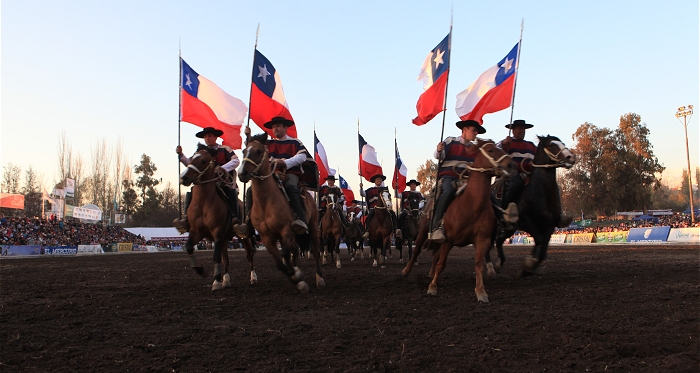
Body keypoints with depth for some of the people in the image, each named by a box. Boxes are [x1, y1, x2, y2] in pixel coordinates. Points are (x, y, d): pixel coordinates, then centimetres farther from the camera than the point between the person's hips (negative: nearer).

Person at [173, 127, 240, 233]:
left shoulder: (224, 149, 4)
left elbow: (236, 161, -10)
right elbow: (190, 164, 13)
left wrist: (222, 169, -23)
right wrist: (181, 155, -1)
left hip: (225, 181, -5)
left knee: (231, 191, -35)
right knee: (190, 193, -12)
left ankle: (235, 219, -35)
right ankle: (187, 219, -16)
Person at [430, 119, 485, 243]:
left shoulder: (474, 148, 22)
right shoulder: (450, 141, 7)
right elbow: (438, 156, -1)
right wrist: (439, 150, -24)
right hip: (448, 177, -6)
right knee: (449, 191, -37)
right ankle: (436, 227, -41)